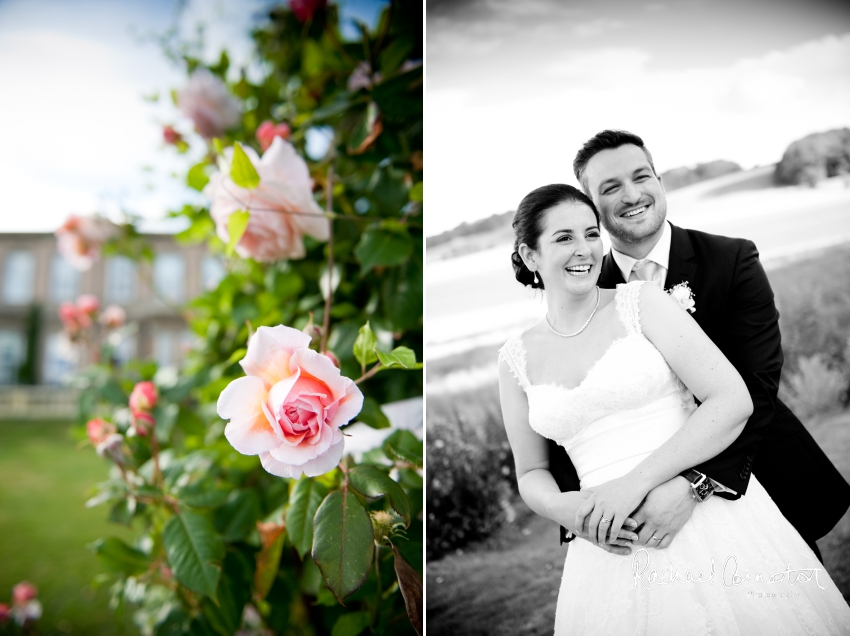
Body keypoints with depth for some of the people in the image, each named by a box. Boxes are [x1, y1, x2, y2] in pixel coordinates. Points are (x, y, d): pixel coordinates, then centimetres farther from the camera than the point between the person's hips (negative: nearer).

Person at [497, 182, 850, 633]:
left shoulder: (641, 301, -4)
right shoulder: (516, 359, 3)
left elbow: (734, 401, -10)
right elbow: (531, 473, 11)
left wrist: (637, 481, -18)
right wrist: (566, 508, -12)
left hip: (708, 515, -1)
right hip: (610, 542, 2)